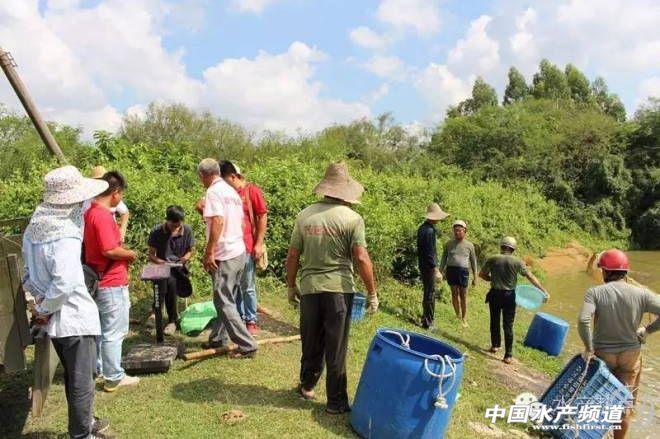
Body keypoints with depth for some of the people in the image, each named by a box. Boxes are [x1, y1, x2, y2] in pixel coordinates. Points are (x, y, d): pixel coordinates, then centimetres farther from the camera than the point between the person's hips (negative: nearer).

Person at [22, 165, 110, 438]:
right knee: (81, 382, 8)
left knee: (72, 376, 25)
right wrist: (44, 309, -16)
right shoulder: (64, 236, -25)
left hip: (54, 319, 9)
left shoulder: (35, 227, 1)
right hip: (75, 318, -9)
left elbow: (29, 273, 8)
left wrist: (40, 300, 4)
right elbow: (64, 282, -31)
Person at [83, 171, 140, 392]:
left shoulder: (90, 212, 9)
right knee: (114, 332, 2)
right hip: (112, 283, -10)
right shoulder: (103, 216, -22)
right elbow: (110, 250, -26)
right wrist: (130, 254, -10)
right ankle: (113, 378, 12)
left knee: (101, 328, 21)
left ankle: (98, 369, 34)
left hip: (98, 281, 10)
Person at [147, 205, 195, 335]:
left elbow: (189, 251, 10)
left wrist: (184, 259, -11)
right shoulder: (156, 232, -6)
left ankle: (172, 320, -18)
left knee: (170, 281, -32)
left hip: (179, 267, 0)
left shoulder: (187, 230, -2)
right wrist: (162, 262, -19)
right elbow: (151, 255, 0)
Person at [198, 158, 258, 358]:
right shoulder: (232, 191, 15)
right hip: (239, 252, 9)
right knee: (226, 300, 18)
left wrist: (209, 253, -19)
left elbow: (217, 221, -23)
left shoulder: (213, 191, -12)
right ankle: (218, 338, 30)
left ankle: (247, 345, 0)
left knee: (224, 302, -2)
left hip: (224, 256, -9)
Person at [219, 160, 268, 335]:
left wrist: (259, 244, -11)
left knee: (248, 287, 4)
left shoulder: (252, 190, -4)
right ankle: (239, 318, 24)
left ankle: (251, 321, 15)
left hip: (247, 248, -5)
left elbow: (262, 216, -7)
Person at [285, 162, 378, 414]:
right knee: (336, 349, 7)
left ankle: (307, 385, 38)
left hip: (309, 288, 3)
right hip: (338, 289, -3)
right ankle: (336, 402, 19)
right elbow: (361, 258, -13)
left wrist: (291, 286, 17)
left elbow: (292, 256, 4)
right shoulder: (352, 218, -9)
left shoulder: (305, 215, 2)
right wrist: (372, 293, -3)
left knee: (311, 343, 20)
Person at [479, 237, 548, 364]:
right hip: (509, 296, -1)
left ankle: (495, 345, 33)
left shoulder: (492, 260, -6)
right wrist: (544, 291, 0)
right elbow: (531, 277, -6)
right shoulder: (517, 262, -8)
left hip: (495, 294, 1)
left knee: (495, 321, 19)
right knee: (508, 325, 3)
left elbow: (482, 274, 2)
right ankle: (508, 355, 5)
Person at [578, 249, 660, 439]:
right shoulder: (640, 293, -10)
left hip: (602, 353, -1)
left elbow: (583, 320, -27)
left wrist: (589, 347, -15)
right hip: (631, 354, 1)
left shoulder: (595, 292, -16)